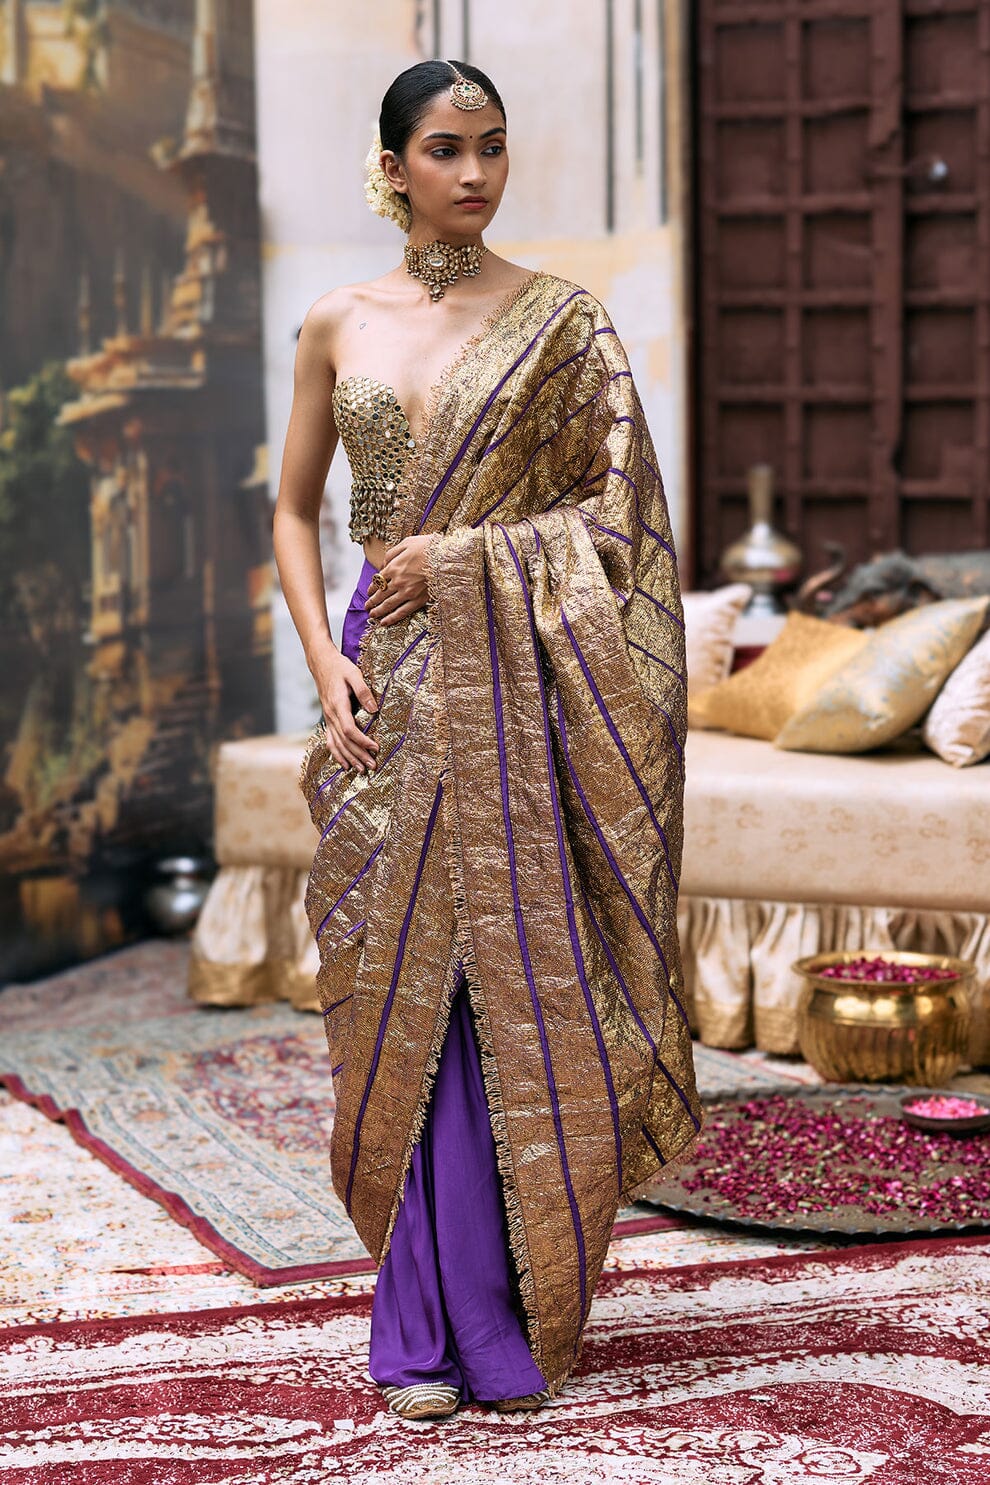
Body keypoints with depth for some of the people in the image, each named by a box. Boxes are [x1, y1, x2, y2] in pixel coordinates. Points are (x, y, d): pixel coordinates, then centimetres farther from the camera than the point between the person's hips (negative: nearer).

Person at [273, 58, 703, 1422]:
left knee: (510, 978, -3)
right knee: (406, 991, 2)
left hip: (515, 682, -2)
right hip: (390, 683, 2)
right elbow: (295, 510, 13)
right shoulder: (337, 326, 9)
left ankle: (501, 1313, 10)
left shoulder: (561, 322, 2)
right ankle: (435, 1326, 12)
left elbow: (621, 507, -1)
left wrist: (463, 557, -10)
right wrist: (326, 664, -1)